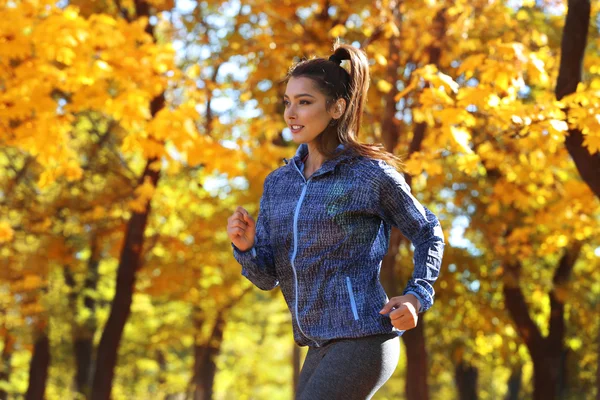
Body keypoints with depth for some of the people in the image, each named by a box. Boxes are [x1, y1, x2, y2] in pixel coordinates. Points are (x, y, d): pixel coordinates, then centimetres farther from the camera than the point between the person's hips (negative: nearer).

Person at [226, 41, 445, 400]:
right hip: (324, 347, 7)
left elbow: (428, 233, 8)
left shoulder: (372, 174, -6)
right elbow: (267, 276, 9)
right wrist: (245, 245, -12)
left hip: (364, 340, -7)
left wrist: (415, 297, -7)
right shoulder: (278, 183, 10)